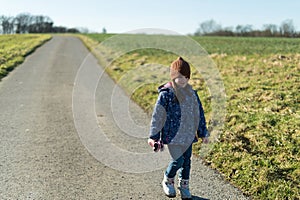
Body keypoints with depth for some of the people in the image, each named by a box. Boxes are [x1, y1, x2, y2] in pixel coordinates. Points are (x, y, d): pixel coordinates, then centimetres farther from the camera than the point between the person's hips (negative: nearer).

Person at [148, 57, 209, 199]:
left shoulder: (192, 93, 4)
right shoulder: (166, 94, -12)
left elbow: (199, 113, 11)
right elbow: (157, 115, -10)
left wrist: (203, 133, 13)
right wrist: (153, 136, -9)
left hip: (188, 135, 5)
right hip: (173, 134, -5)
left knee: (187, 161, 12)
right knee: (178, 160, -7)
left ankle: (184, 185, 33)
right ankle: (167, 181, 22)